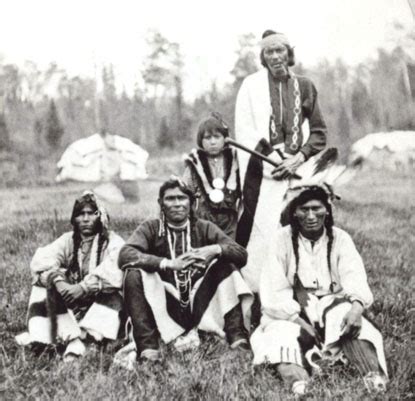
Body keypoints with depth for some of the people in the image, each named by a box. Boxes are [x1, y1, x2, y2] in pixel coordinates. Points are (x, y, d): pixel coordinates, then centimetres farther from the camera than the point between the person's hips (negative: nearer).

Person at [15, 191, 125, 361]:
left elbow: (113, 272, -24)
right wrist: (58, 280, -30)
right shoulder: (68, 240, 9)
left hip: (100, 304, -3)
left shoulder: (113, 242, -2)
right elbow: (41, 260, -9)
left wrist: (84, 288, -37)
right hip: (69, 305, 3)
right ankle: (72, 339, -35)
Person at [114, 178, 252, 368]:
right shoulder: (151, 228, 4)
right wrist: (168, 264, -28)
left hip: (199, 305, 2)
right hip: (164, 309, -1)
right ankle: (148, 348, -30)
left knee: (225, 264, -14)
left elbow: (241, 254, -2)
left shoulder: (204, 228, 8)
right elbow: (125, 255, -16)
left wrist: (216, 249, -24)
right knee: (134, 274, -23)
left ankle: (237, 338, -22)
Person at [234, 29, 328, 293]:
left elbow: (319, 132, 10)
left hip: (298, 169, 2)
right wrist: (271, 160, -8)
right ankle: (250, 288, -2)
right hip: (262, 169, -2)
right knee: (261, 229, -8)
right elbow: (244, 132, 1)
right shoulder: (251, 85, 6)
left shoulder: (304, 86, 11)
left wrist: (299, 158, -5)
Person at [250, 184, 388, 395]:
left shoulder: (340, 239, 4)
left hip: (332, 308, 2)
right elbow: (273, 292, -8)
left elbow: (355, 277, -11)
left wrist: (357, 306, -35)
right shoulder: (281, 240, -2)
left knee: (355, 328, -30)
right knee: (282, 333, -33)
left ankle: (374, 376, -52)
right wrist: (301, 322, -21)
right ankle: (298, 382, -59)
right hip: (291, 312, -1)